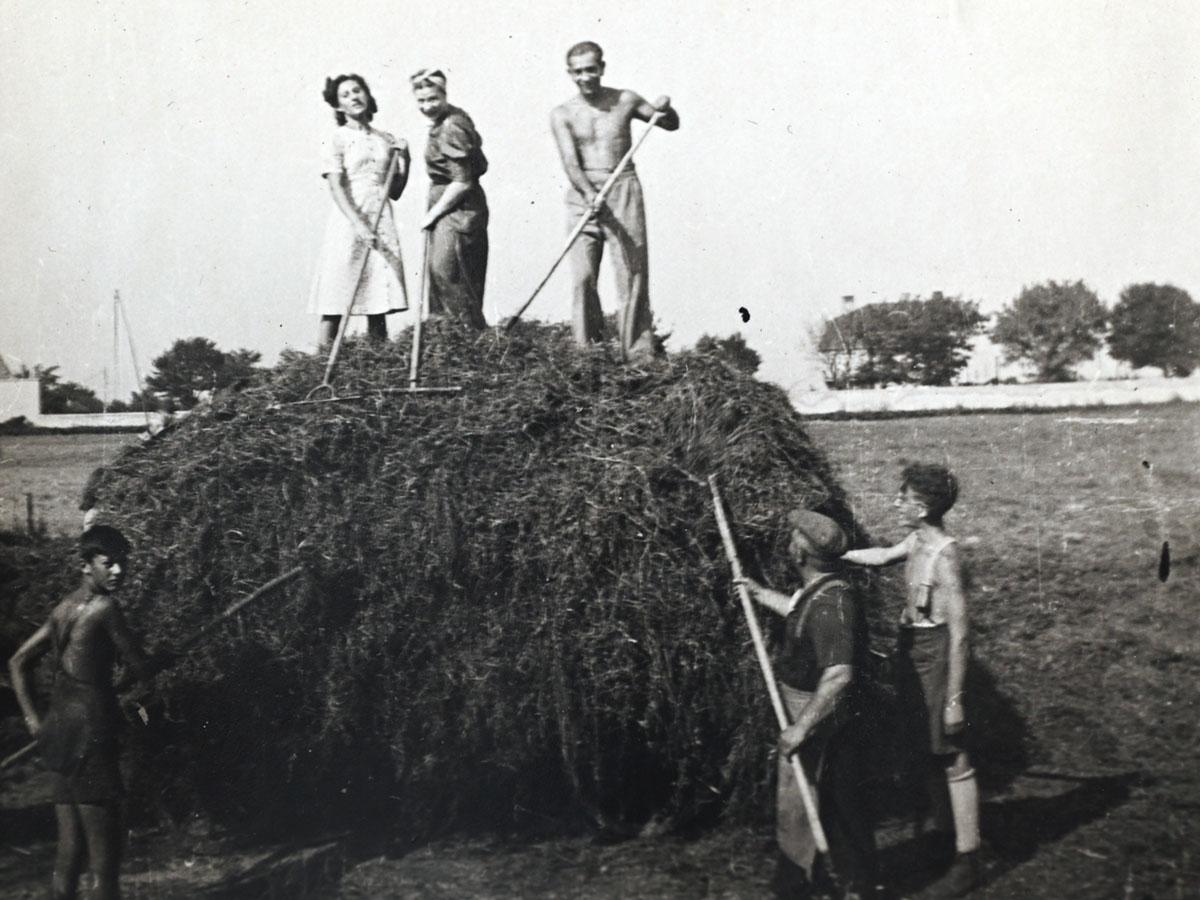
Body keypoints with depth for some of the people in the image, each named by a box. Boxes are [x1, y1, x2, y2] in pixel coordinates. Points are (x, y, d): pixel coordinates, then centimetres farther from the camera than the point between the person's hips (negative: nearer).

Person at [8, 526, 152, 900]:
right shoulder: (104, 608, -12)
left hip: (59, 731, 9)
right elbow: (141, 668, -9)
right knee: (104, 852, -5)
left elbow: (17, 662, 19)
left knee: (70, 848, 12)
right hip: (89, 732, -9)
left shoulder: (64, 609, 14)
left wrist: (33, 719, 16)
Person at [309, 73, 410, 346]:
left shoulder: (386, 140, 15)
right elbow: (335, 188, -8)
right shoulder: (337, 139, 2)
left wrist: (404, 160, 4)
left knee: (378, 303, 2)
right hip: (348, 221, -4)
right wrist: (359, 224, -20)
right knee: (335, 304, -7)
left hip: (381, 223, 4)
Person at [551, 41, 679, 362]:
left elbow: (671, 125, 21)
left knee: (632, 273, -6)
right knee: (583, 276, -6)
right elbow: (570, 161, -9)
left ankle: (638, 353, -5)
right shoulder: (562, 115, 5)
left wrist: (665, 109, -2)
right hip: (582, 194, 0)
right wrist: (589, 193, -27)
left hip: (623, 192, 0)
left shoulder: (625, 101, 8)